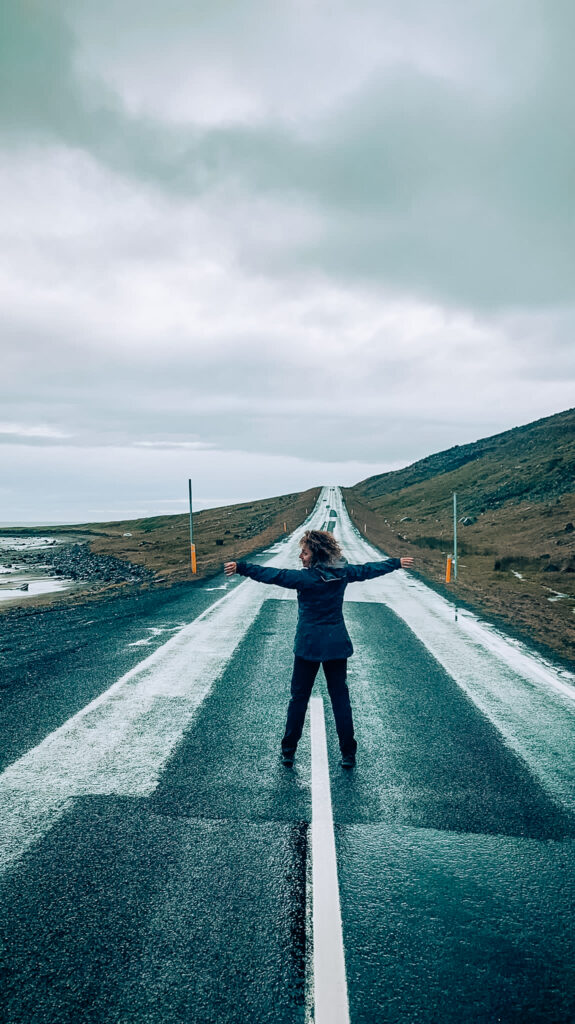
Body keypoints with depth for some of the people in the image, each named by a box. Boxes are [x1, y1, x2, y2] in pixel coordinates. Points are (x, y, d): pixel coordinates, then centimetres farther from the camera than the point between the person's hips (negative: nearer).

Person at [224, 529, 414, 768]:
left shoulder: (306, 578, -17)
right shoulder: (343, 573, 0)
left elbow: (272, 575, -22)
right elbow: (369, 569, 14)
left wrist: (240, 568, -22)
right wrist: (397, 563, 30)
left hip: (309, 645, -4)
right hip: (338, 644, 4)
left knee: (299, 697, 9)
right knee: (340, 698, 10)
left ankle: (288, 751, 16)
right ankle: (348, 753, 13)